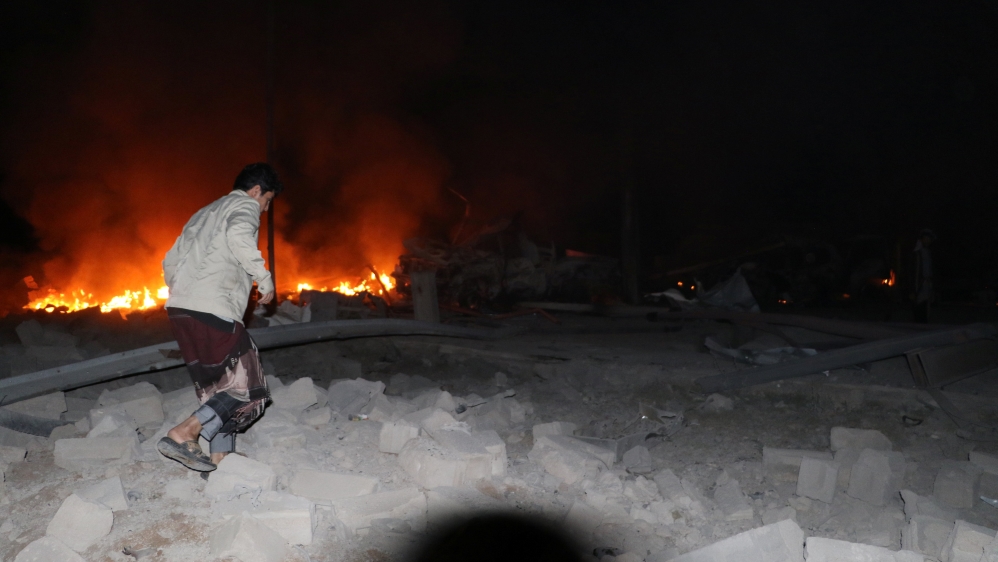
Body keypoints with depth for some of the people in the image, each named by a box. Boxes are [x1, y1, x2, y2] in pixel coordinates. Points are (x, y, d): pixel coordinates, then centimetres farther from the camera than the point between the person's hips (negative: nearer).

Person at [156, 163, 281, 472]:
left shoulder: (204, 213, 29)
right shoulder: (245, 206, 3)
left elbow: (170, 261, 28)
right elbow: (238, 236, -21)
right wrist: (265, 279, -14)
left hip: (179, 308, 9)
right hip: (214, 310, -9)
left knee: (218, 390, 15)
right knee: (246, 388, -4)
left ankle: (219, 459, 12)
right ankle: (182, 434, -14)